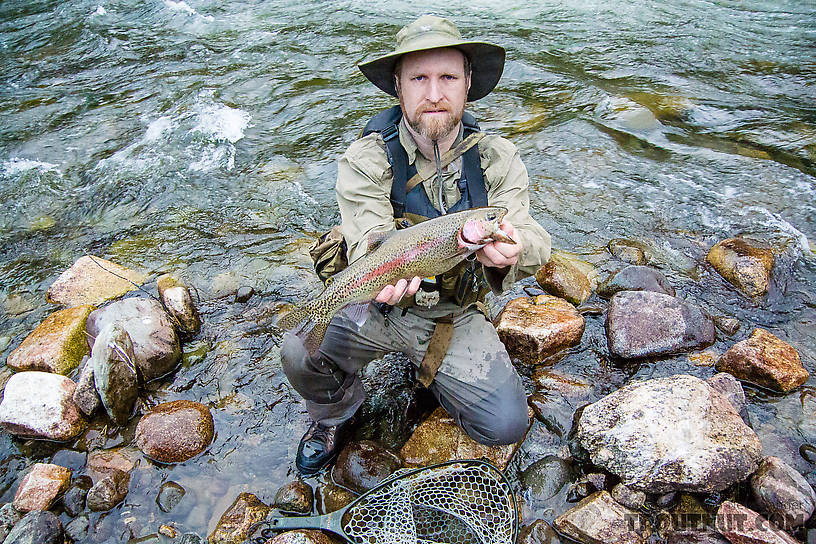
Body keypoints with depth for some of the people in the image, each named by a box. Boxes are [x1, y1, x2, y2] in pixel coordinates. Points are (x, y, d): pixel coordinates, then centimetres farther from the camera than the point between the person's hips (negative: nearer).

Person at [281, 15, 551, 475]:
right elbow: (370, 246, -22)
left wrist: (509, 252, -40)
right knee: (302, 350, -28)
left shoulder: (498, 159, -8)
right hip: (380, 306, -1)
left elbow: (535, 246, -15)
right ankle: (336, 413, 11)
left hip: (455, 316, 2)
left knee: (506, 424, -12)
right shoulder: (366, 160, -14)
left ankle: (431, 371, 22)